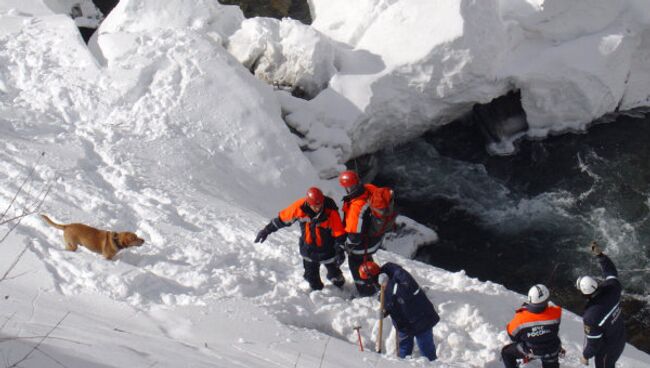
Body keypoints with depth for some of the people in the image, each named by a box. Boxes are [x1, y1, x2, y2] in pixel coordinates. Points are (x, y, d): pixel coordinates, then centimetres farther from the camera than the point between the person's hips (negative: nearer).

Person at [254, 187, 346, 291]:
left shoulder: (331, 211, -29)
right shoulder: (300, 207, -23)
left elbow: (339, 233, -19)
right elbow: (282, 218, -9)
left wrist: (339, 251, -23)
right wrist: (267, 230, -4)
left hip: (327, 249, -2)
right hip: (308, 248, 2)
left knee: (334, 273, 15)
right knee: (311, 276, 10)